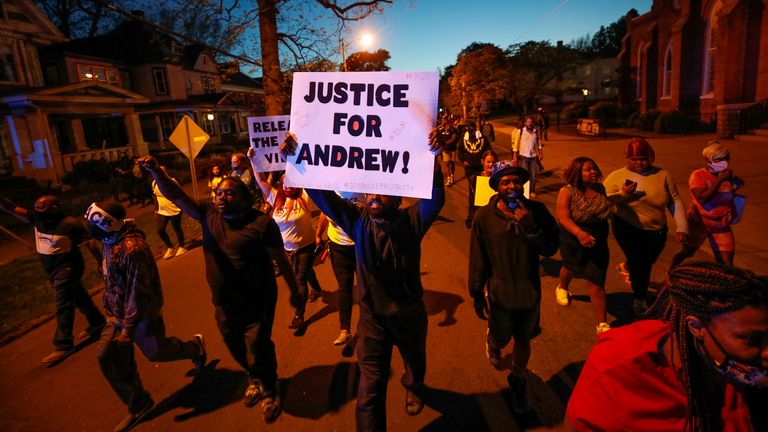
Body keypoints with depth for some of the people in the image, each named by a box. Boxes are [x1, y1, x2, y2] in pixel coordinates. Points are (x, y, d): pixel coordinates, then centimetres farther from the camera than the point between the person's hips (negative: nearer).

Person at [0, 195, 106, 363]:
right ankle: (97, 324, 35)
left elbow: (90, 242, -14)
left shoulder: (70, 224, -20)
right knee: (79, 299, 19)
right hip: (53, 270, 7)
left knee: (63, 306, -5)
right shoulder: (37, 219, 0)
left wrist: (101, 264, -12)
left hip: (67, 269, -7)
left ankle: (63, 345, 3)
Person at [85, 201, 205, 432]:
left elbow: (138, 291, -26)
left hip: (142, 314, -9)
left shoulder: (132, 248, -29)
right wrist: (110, 308, 24)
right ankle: (138, 405, 24)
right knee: (108, 357, 7)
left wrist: (128, 327, -21)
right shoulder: (110, 242, 2)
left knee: (155, 352, 6)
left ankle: (195, 347, 36)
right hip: (117, 313, 9)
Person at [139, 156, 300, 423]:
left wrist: (295, 290, -5)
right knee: (236, 348, 22)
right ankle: (255, 379, 52)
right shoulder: (209, 214, -2)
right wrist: (155, 171, -26)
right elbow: (176, 196, -9)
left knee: (258, 350, 3)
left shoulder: (261, 223, -16)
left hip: (257, 303, -5)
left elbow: (281, 260, -11)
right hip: (224, 303, 6)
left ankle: (269, 391, 33)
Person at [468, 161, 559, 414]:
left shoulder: (537, 211, -11)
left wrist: (530, 226, -28)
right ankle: (492, 343, 56)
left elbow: (550, 249, -12)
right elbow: (477, 260, -9)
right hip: (499, 292, -1)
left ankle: (519, 383, 46)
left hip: (530, 291, 2)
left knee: (523, 340, 18)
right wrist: (477, 294, -3)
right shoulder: (484, 216, -16)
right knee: (500, 338, 17)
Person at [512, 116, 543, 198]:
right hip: (524, 156, -2)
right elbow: (516, 144, -3)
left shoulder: (536, 131, 2)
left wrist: (541, 153, 8)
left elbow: (539, 143, 12)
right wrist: (515, 156, -6)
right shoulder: (520, 131, -5)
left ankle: (532, 191, 19)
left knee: (533, 175, 6)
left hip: (534, 156, 2)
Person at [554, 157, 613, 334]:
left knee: (597, 282, 0)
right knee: (571, 268, 26)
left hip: (598, 243, 2)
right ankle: (562, 288, 61)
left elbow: (608, 209, 14)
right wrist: (579, 233, -44)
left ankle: (602, 324, 10)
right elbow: (562, 216, -29)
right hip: (573, 241, -2)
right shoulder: (568, 191, -18)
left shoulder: (600, 189, -4)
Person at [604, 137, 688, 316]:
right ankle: (640, 301, 22)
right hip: (628, 229, -4)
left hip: (657, 231, 4)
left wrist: (681, 227, -5)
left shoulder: (662, 175, -6)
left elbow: (676, 201, -2)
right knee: (640, 264, -3)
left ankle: (628, 267, 59)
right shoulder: (617, 176, -11)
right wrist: (622, 194, -28)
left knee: (647, 262, 24)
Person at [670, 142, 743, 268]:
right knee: (686, 253, 19)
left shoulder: (728, 175, -1)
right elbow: (702, 198, -30)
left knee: (726, 264, -3)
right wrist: (720, 180, -25)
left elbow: (730, 196, 17)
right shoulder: (698, 175, -17)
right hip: (699, 223, -3)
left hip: (721, 226, 3)